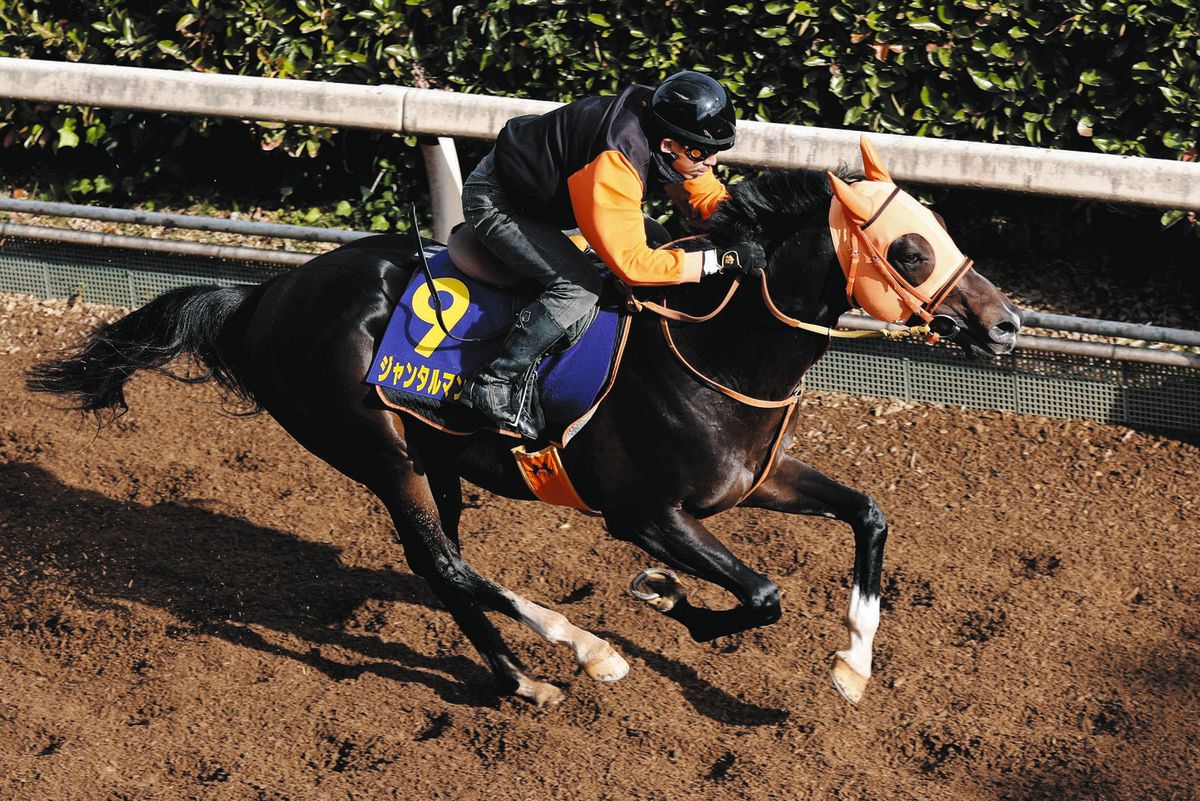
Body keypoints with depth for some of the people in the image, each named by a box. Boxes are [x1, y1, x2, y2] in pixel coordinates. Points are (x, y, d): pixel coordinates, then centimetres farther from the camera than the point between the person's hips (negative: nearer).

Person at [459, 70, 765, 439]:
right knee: (581, 286, -24)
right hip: (493, 203, -9)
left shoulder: (662, 131, -12)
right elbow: (631, 261, -36)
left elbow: (707, 196, 1)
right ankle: (494, 383, -15)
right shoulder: (615, 162, -38)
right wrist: (720, 260, -37)